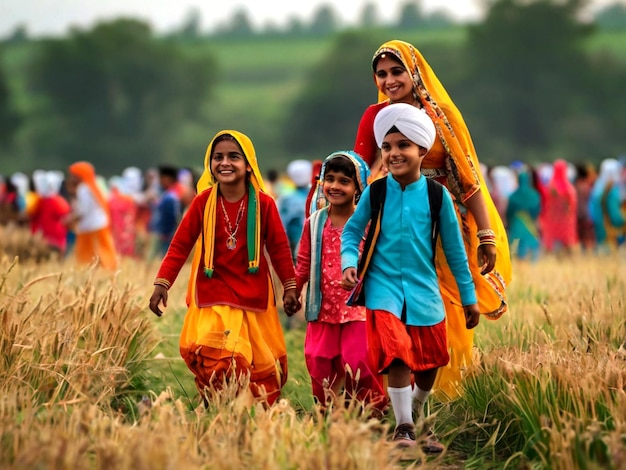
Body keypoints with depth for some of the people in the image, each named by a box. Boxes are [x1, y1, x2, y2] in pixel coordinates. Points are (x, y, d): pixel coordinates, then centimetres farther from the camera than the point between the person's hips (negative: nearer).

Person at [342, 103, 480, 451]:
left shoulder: (436, 195, -4)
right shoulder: (375, 192, -4)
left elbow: (454, 249, 3)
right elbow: (352, 230, 5)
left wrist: (468, 297, 8)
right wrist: (349, 262, -16)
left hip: (424, 290, 2)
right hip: (384, 288, -2)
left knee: (428, 364, 10)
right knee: (397, 356, -17)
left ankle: (416, 415, 37)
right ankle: (403, 429, -4)